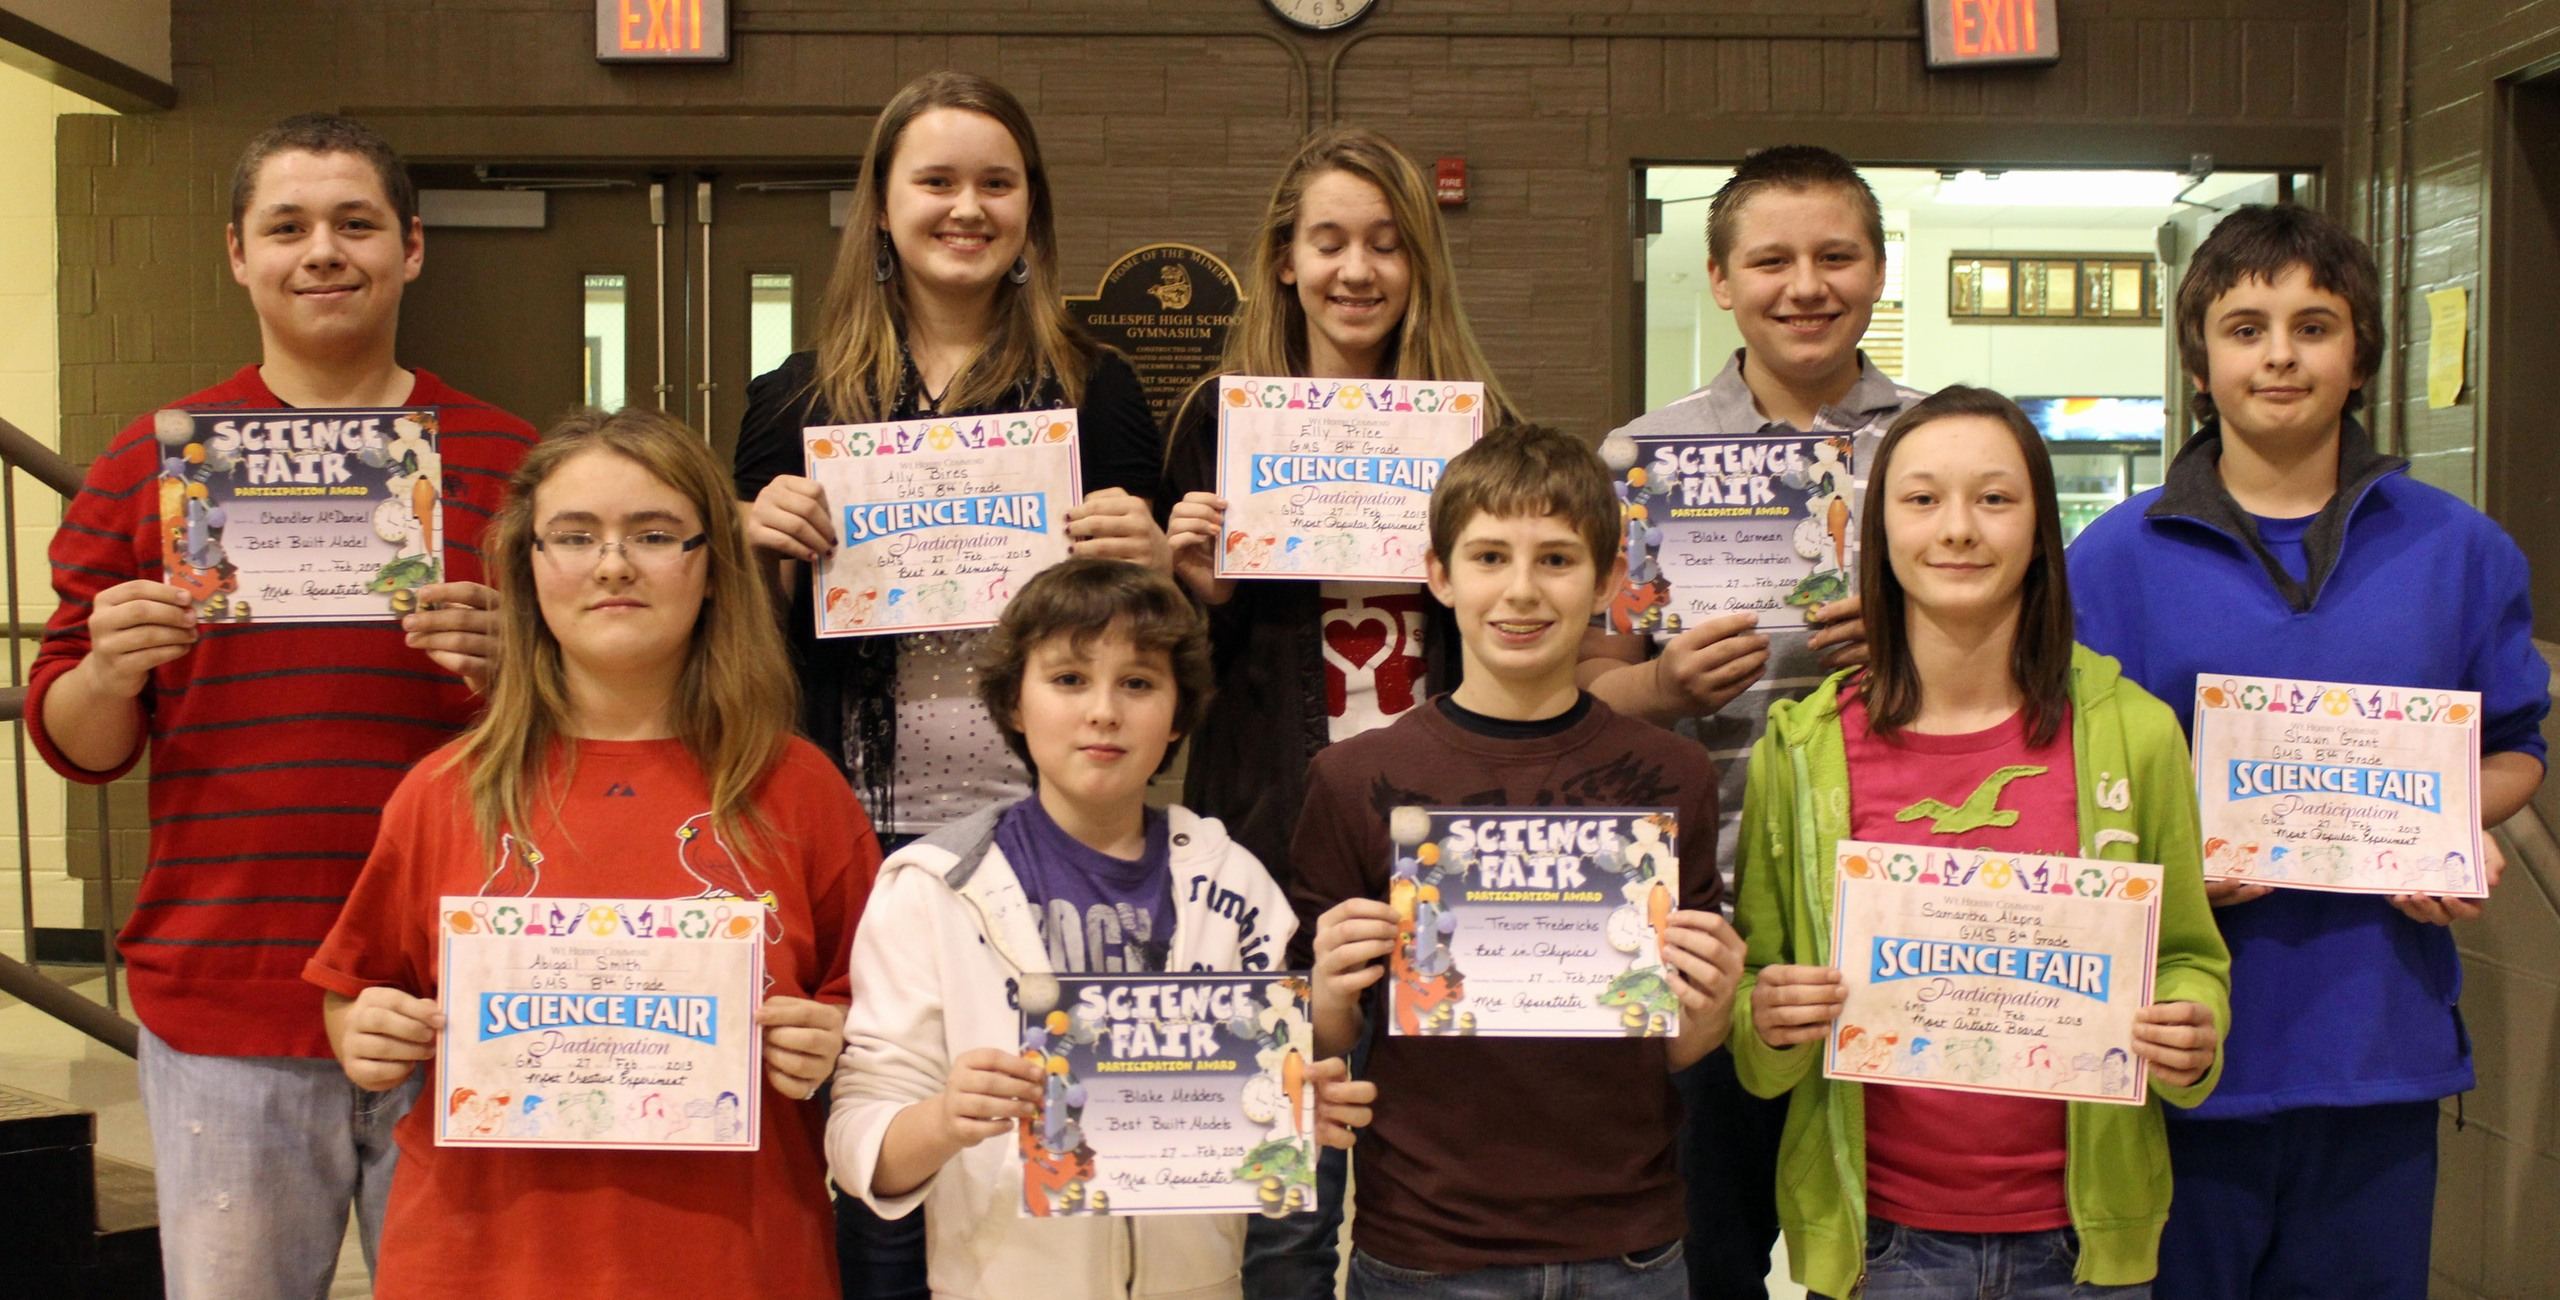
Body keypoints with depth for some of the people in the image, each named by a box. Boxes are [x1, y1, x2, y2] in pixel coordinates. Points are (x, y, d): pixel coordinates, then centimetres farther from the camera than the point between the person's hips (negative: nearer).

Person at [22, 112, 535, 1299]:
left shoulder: (507, 463, 3)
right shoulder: (150, 463, 6)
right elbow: (74, 746, 8)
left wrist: (506, 672, -15)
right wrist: (110, 674, -14)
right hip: (221, 1011, 1)